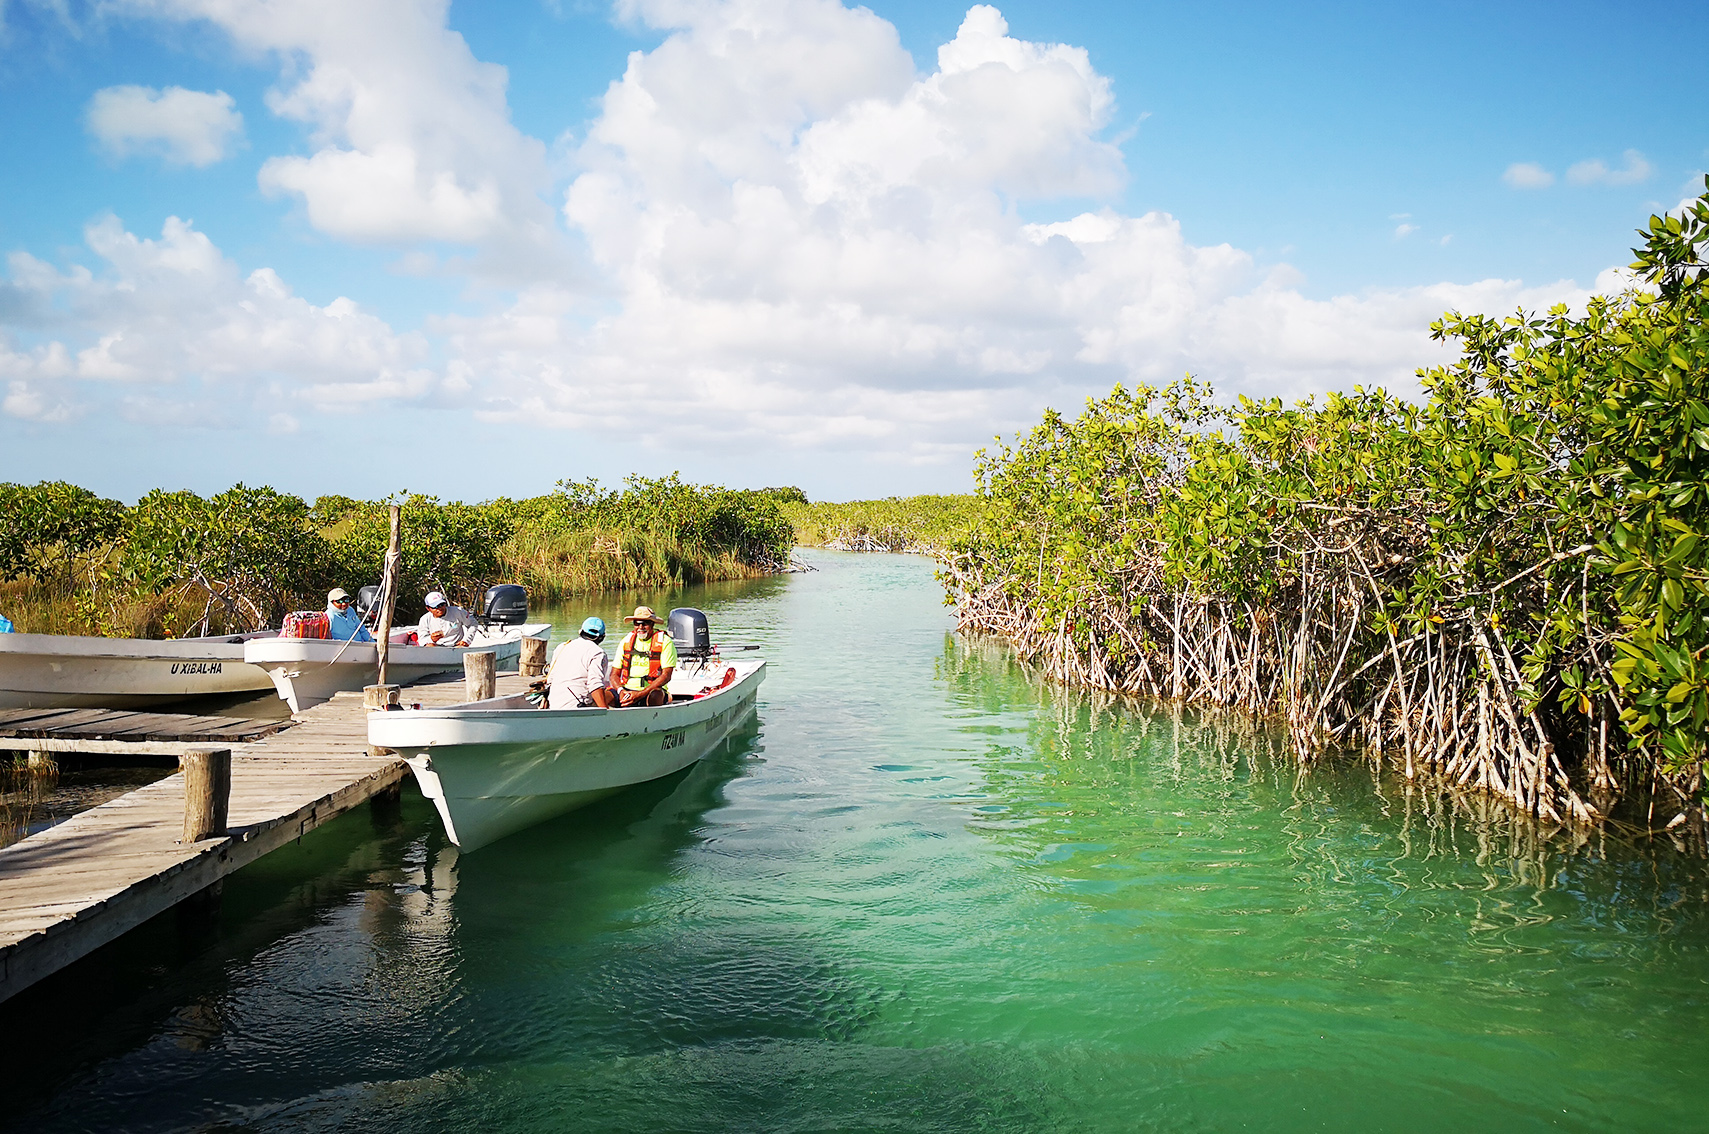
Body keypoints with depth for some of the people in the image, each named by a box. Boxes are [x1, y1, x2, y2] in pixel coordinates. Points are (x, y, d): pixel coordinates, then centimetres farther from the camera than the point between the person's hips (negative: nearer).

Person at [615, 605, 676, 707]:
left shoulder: (665, 642, -2)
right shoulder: (626, 641, 11)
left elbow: (666, 676, -10)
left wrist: (641, 694, -20)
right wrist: (620, 690, -12)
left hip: (653, 690, -3)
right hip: (627, 689, 3)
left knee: (655, 696, -38)